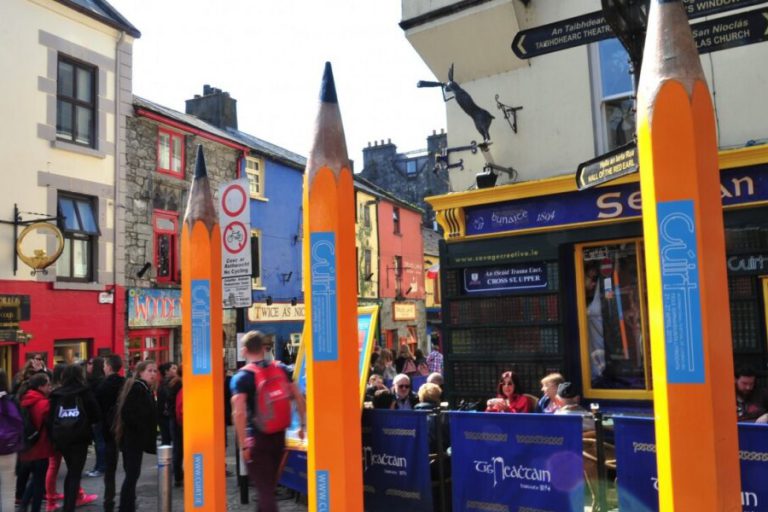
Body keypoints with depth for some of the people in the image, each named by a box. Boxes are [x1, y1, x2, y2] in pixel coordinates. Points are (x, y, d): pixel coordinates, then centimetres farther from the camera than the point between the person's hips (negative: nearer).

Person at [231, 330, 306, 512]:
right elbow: (299, 398, 4)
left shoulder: (242, 377, -11)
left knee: (264, 490, 1)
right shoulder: (281, 369, 3)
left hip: (257, 438, -5)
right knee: (270, 486, 22)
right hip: (279, 435, 5)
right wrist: (302, 425, 13)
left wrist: (243, 444, -15)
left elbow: (238, 413, -20)